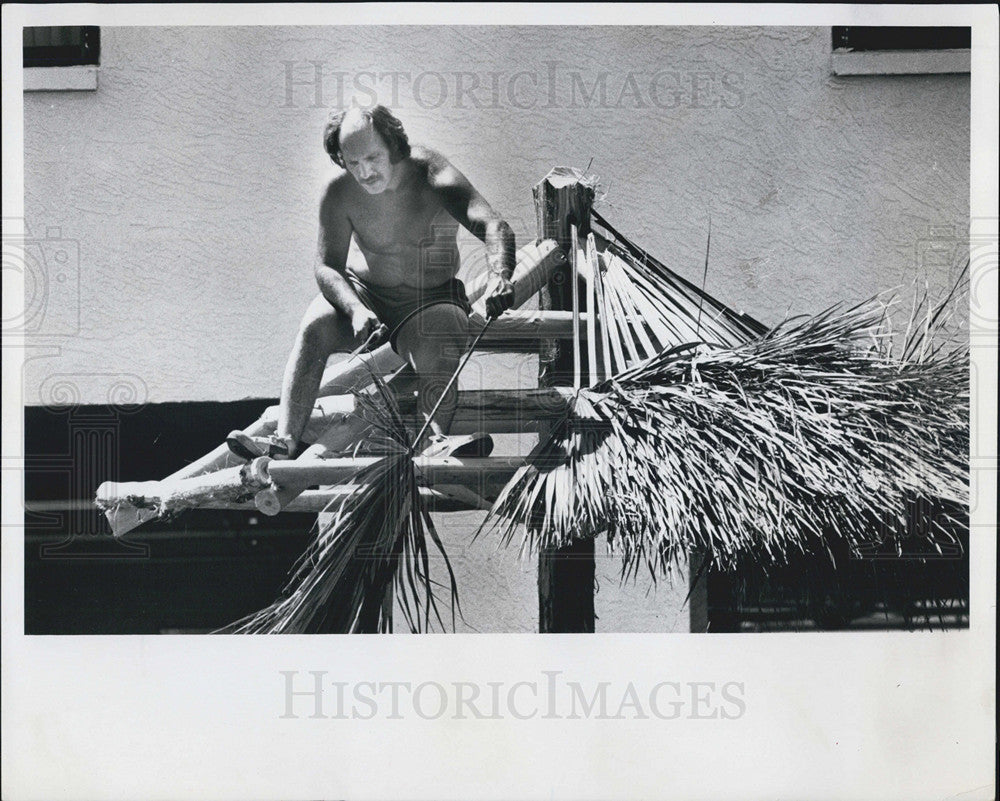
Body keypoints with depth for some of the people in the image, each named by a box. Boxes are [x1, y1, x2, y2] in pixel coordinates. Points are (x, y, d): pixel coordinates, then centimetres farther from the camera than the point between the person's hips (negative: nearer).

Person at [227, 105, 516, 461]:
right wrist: (356, 310, -36)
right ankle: (284, 440, -34)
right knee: (315, 327, -26)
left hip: (431, 299, -1)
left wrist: (501, 278, -51)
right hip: (363, 292, 2)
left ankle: (434, 437, -51)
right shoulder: (340, 194, -11)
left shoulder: (431, 174, -19)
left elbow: (493, 225, -30)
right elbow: (327, 266, -14)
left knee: (439, 342, -34)